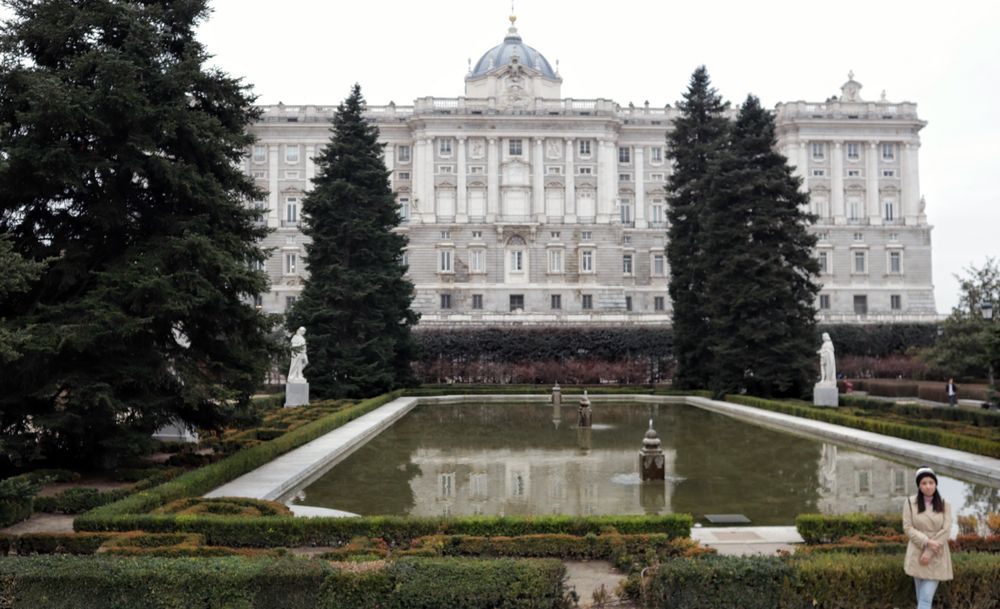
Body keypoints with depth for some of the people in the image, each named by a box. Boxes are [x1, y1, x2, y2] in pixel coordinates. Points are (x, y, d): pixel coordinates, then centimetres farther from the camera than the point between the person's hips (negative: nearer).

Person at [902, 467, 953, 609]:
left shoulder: (944, 504, 1)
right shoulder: (910, 502, 0)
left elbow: (946, 530, -5)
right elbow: (907, 528, -4)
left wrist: (929, 552, -12)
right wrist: (927, 542, -18)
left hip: (937, 557, 0)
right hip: (917, 555, 0)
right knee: (921, 597, 7)